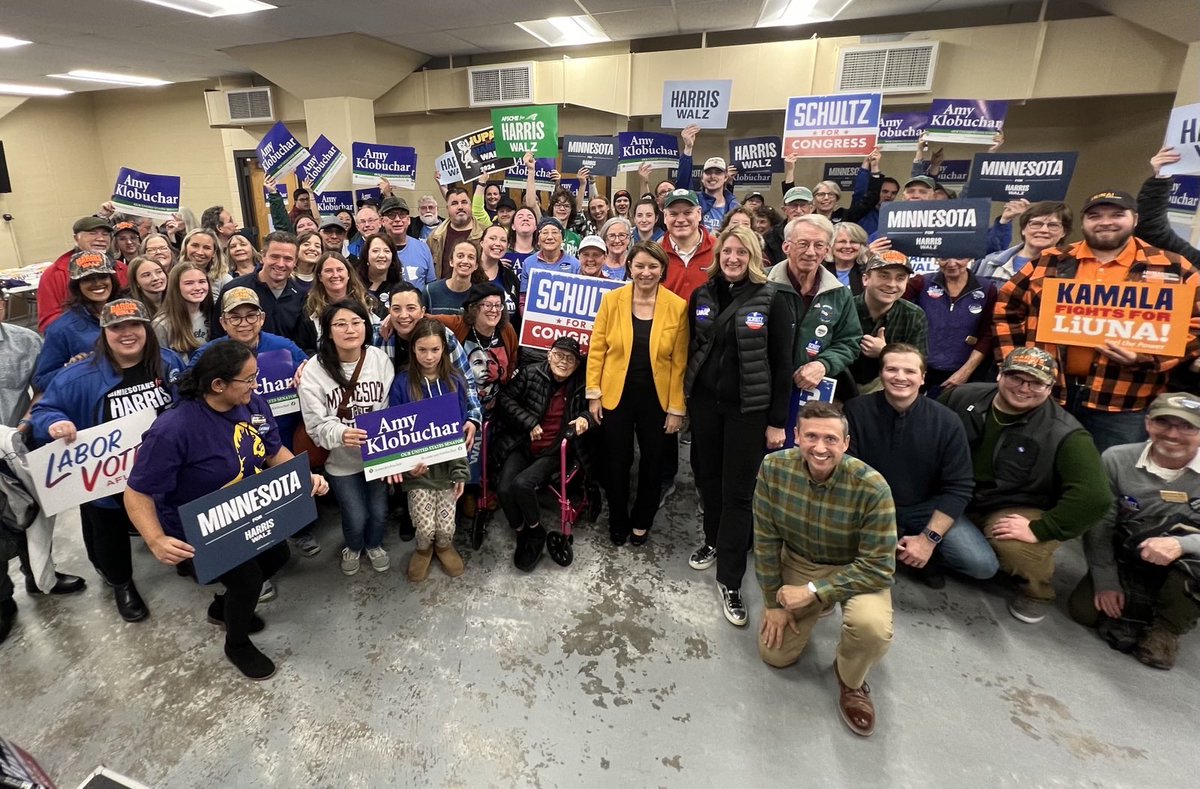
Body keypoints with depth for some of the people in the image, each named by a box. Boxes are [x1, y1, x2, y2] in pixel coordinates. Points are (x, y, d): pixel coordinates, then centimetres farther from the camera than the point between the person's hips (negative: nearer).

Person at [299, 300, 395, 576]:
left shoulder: (380, 359, -9)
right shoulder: (314, 371, -15)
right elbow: (317, 425, -14)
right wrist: (341, 434, -34)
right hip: (341, 460, -2)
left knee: (379, 511, 13)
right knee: (356, 517, 7)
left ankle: (374, 545, 48)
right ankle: (353, 548, 44)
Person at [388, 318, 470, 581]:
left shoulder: (455, 381, -2)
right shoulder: (402, 383, -8)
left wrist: (460, 471, -5)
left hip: (447, 464, 1)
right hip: (417, 467, -1)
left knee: (446, 527, -1)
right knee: (425, 528, -6)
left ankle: (444, 546, 35)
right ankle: (423, 548, 30)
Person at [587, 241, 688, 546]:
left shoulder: (678, 306, -7)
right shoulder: (611, 299, -4)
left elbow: (679, 361, -7)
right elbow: (596, 349, -2)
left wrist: (677, 407, -8)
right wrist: (593, 394, -5)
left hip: (657, 398, 0)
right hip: (616, 395, 0)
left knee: (652, 461, 15)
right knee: (618, 461, 11)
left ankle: (641, 522, 37)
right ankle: (618, 522, 33)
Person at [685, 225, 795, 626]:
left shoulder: (772, 300, -7)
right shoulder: (701, 295, 4)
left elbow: (781, 363, -7)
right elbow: (691, 348, 10)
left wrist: (777, 421, -8)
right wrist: (684, 399, 8)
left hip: (748, 408, -4)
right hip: (704, 402, 4)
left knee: (738, 490, 2)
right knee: (708, 477, 16)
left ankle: (729, 580, 12)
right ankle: (712, 541, 40)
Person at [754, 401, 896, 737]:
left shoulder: (872, 487, -31)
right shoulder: (774, 467, -23)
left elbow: (878, 567, -23)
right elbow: (766, 538, -11)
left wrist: (813, 592, -26)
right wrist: (774, 601, -6)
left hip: (858, 571, -2)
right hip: (797, 563, 3)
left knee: (872, 626, -33)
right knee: (774, 653, 3)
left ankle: (851, 681, 3)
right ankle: (813, 613, 34)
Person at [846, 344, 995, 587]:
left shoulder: (947, 421, -9)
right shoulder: (857, 411, -13)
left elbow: (958, 488, -7)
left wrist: (929, 538, -16)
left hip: (928, 508, 1)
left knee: (983, 565, -18)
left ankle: (924, 550, 12)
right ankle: (903, 547, 1)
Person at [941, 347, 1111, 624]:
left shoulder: (1064, 434, -19)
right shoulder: (962, 397, -6)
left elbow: (1093, 497, -26)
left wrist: (1039, 529, -28)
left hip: (1015, 513, -4)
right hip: (953, 498, 4)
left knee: (1016, 547, -35)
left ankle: (1036, 590, 4)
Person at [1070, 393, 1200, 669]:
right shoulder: (1116, 460, -13)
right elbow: (1099, 525, -8)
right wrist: (1105, 581, -10)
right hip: (1126, 564, 1)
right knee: (1084, 610, -18)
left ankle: (1167, 627, -7)